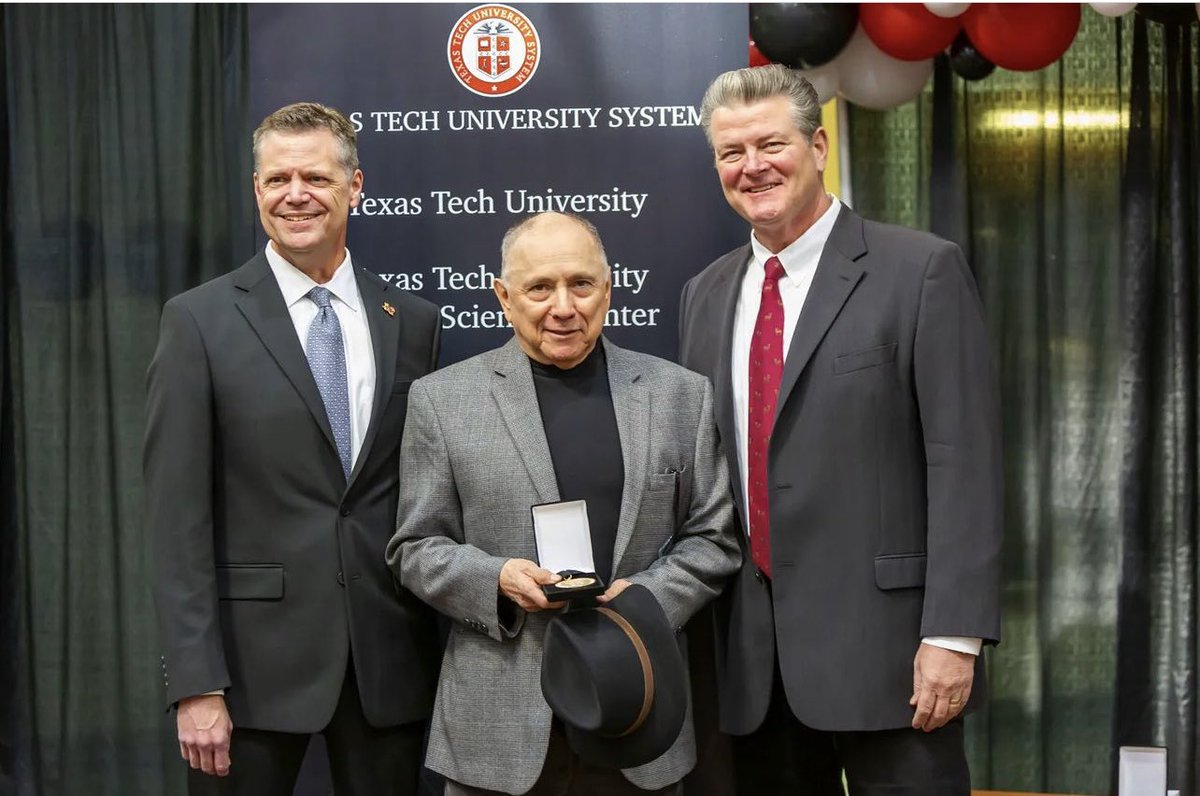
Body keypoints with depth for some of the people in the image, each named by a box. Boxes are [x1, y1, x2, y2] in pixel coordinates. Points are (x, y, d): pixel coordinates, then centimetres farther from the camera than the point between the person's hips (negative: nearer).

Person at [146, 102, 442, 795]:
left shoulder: (414, 322, 7)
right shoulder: (200, 321, -2)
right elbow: (179, 516, -6)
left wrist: (441, 648, 7)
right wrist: (196, 684, -12)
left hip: (390, 659, 3)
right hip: (254, 654, -3)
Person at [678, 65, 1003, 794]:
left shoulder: (921, 270, -5)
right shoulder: (707, 294, 13)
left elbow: (965, 463, -9)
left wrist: (953, 634, -15)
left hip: (883, 642, -5)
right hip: (752, 652, 5)